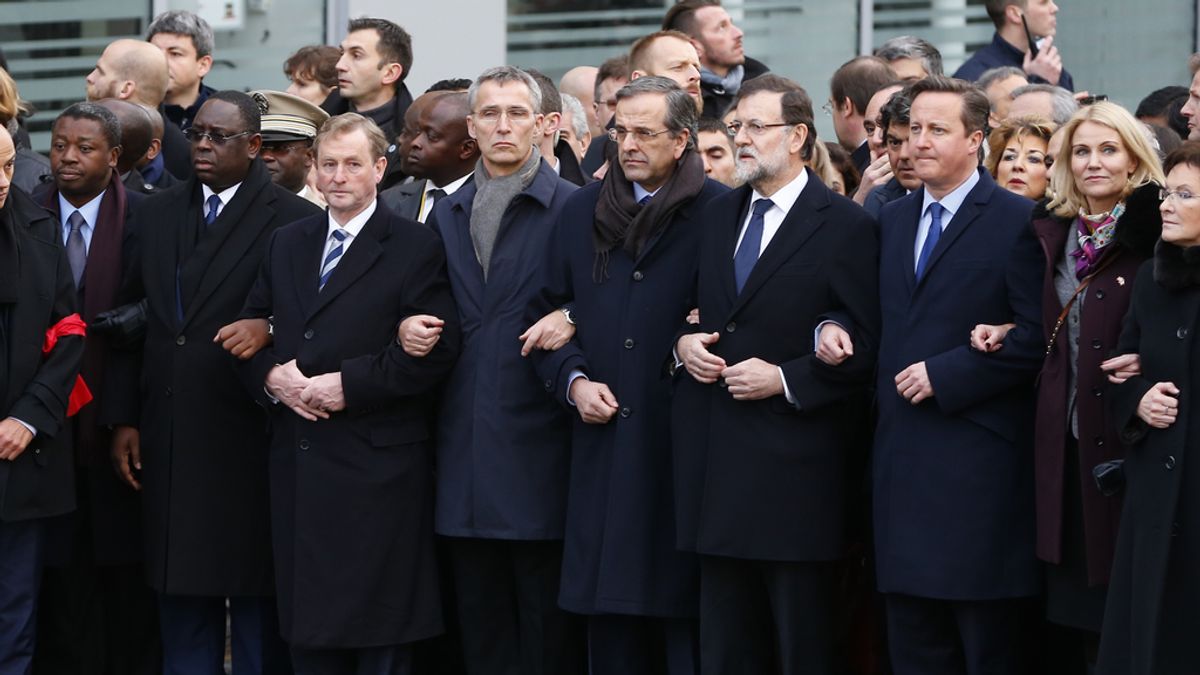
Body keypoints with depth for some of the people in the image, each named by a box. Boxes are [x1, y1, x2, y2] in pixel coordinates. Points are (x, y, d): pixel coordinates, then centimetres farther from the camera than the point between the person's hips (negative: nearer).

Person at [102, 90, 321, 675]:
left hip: (248, 438, -5)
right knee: (181, 601, 11)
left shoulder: (295, 221, -6)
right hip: (169, 442, 5)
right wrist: (123, 418, 7)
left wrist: (268, 330, -25)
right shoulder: (155, 215, 12)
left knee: (257, 601, 2)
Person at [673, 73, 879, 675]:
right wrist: (683, 342, 3)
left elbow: (868, 347, -9)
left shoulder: (845, 226, -6)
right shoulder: (716, 216, 14)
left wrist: (786, 379, -16)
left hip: (793, 462, -6)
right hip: (716, 463, 6)